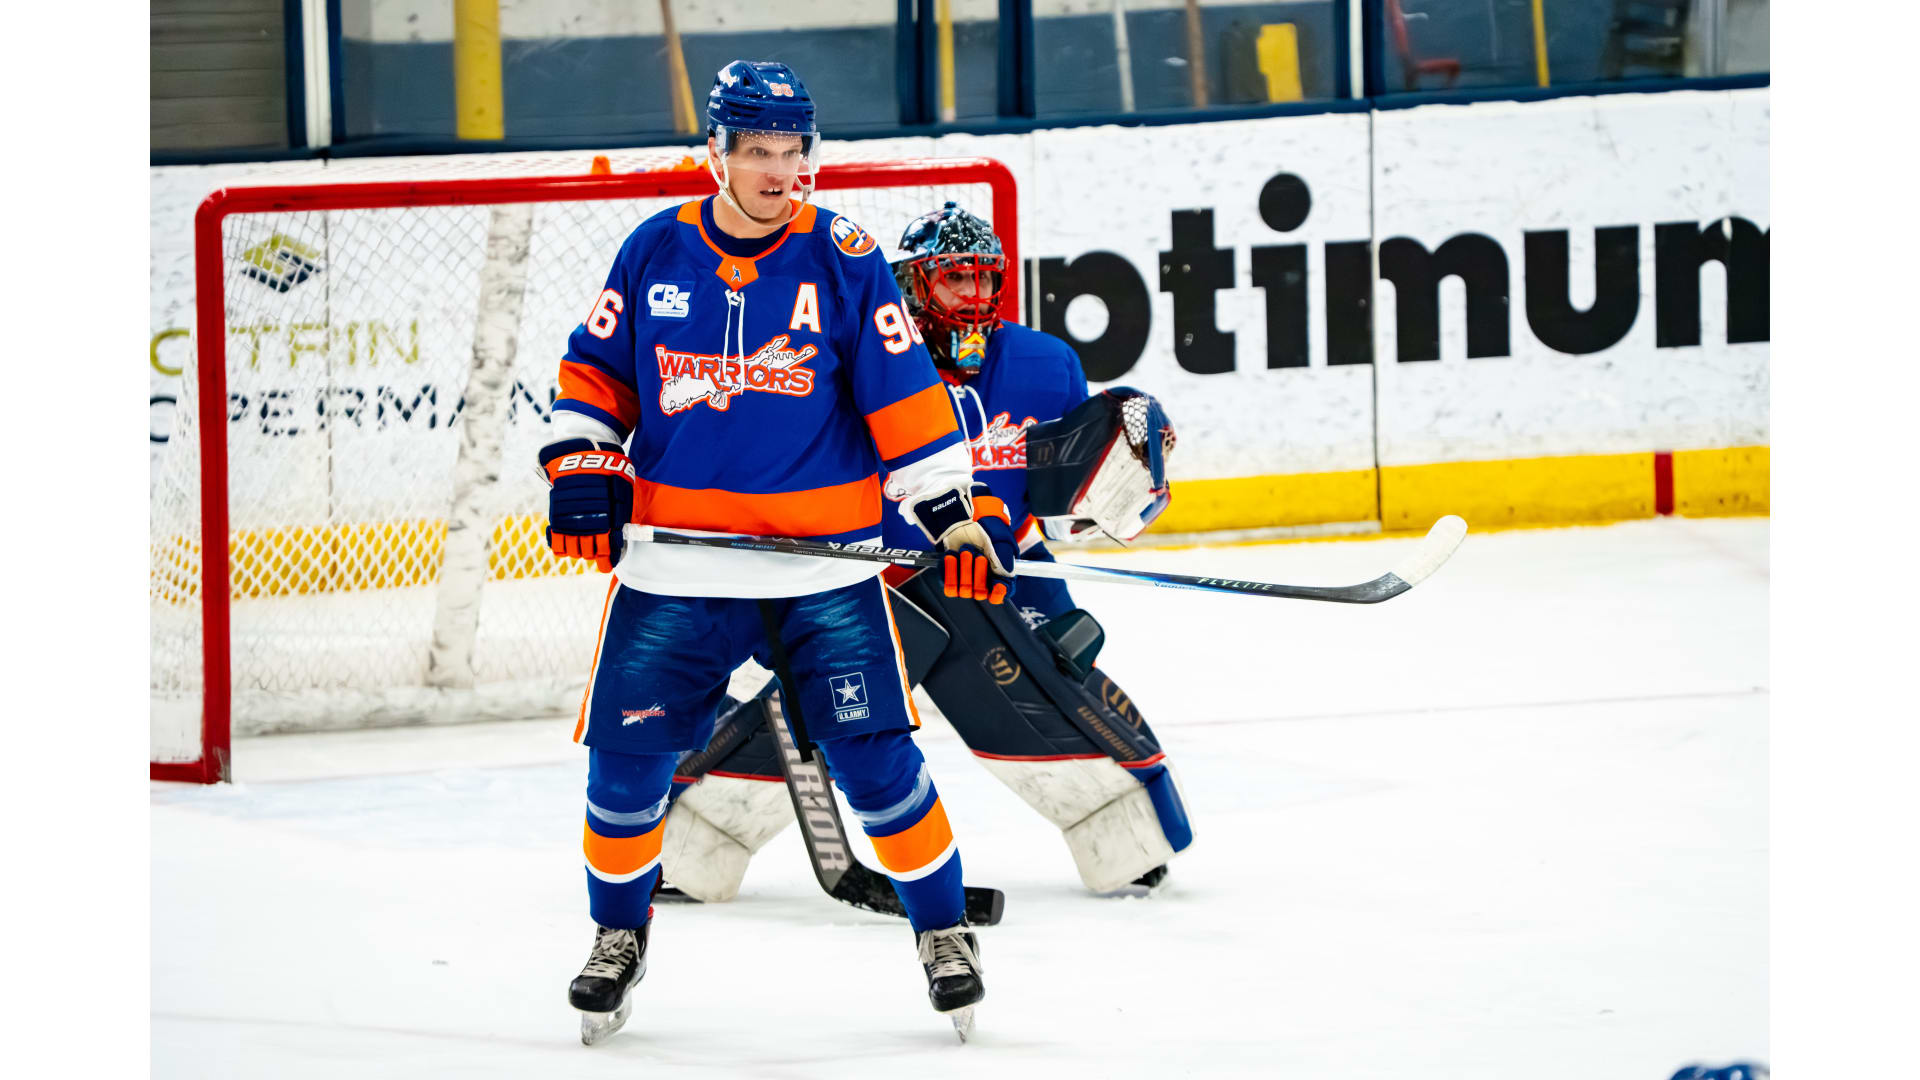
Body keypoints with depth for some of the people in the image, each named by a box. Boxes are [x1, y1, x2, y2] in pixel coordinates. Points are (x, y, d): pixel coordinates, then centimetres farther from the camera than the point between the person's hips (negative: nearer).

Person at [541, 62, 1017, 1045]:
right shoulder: (655, 252, 3)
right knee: (627, 754, -1)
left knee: (874, 757, -6)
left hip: (821, 567, -2)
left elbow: (904, 398, -1)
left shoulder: (842, 259, -2)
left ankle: (942, 927, 12)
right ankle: (617, 936, 21)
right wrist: (579, 467, -1)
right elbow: (596, 372, 13)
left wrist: (958, 514, -5)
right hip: (673, 565, 2)